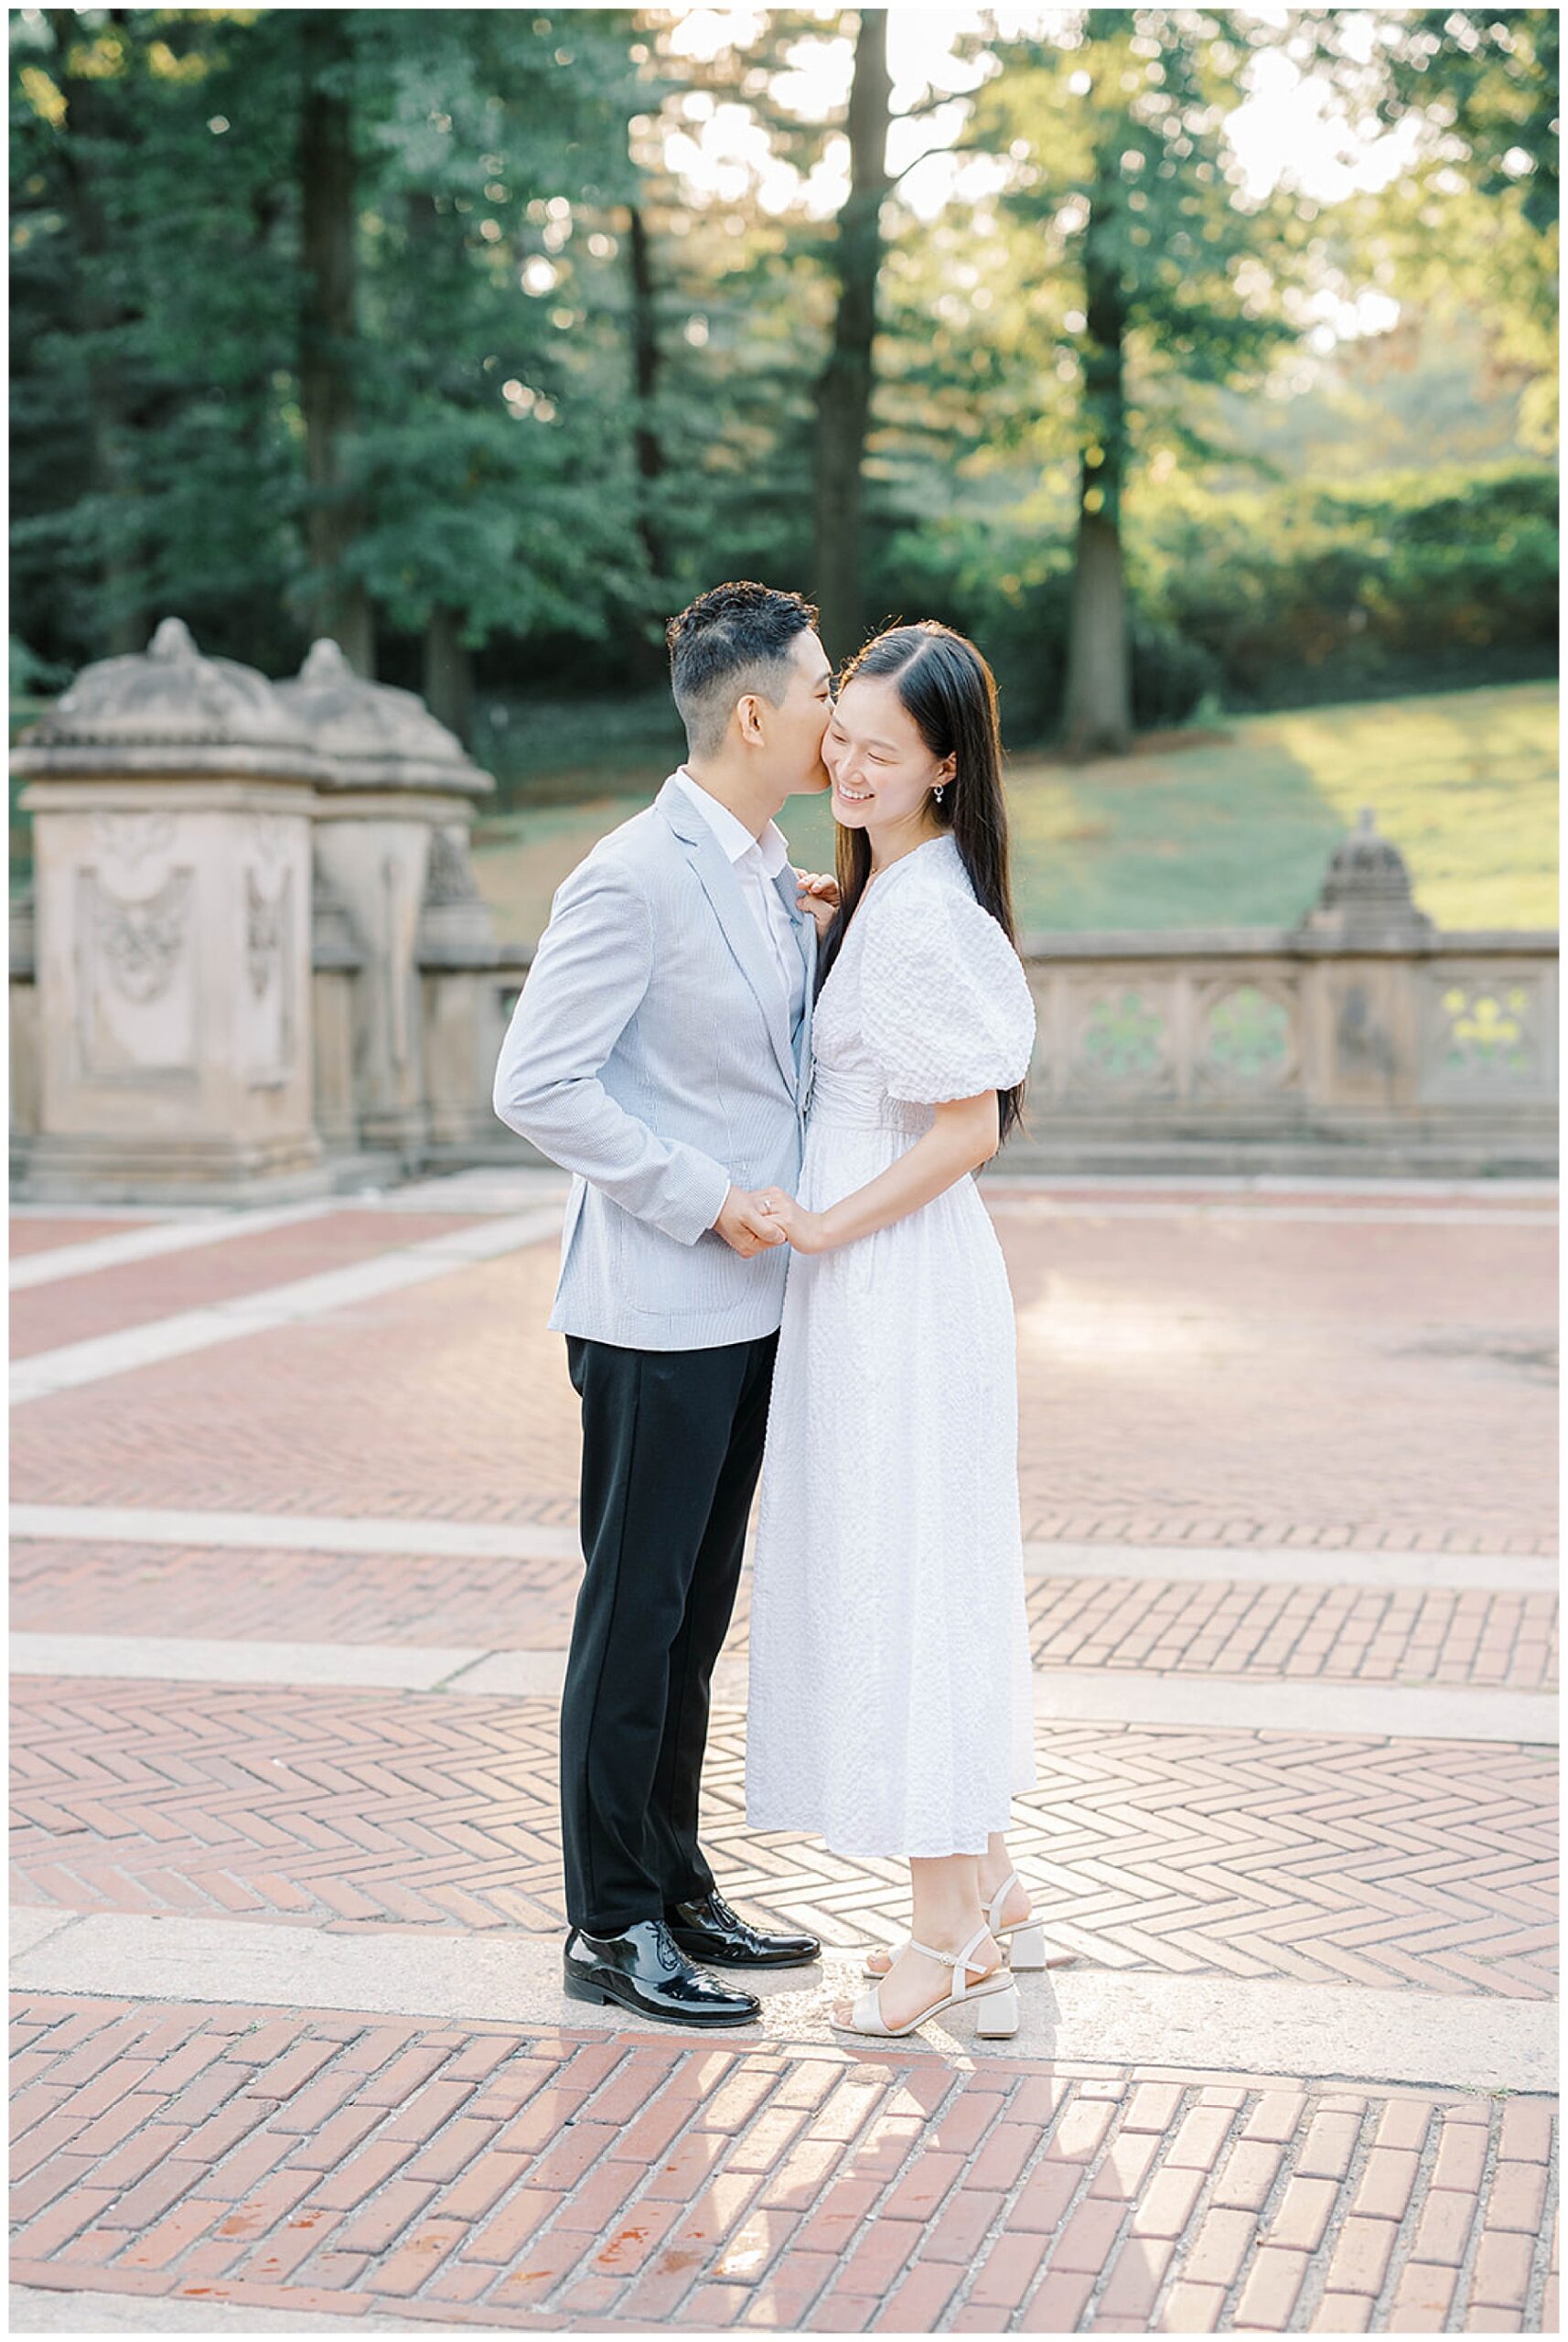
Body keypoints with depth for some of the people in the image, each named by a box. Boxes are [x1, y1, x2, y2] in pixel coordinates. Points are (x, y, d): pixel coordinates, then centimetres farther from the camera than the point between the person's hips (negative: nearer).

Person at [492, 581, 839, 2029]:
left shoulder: (772, 874, 12)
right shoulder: (635, 878, -16)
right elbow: (538, 1084, -19)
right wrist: (704, 1199, -18)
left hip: (746, 1305, 9)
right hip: (658, 1313, -9)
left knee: (697, 1613, 16)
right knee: (634, 1614, 1)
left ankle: (675, 1887, 27)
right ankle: (611, 1928, 12)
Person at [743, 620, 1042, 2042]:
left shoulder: (924, 918, -20)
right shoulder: (881, 889, 10)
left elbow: (968, 1128, -20)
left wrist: (823, 1227, -14)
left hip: (898, 1282, -10)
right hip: (871, 1277, 10)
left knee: (900, 1582, -2)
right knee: (921, 1582, 16)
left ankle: (954, 1942, 9)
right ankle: (991, 1895, 27)